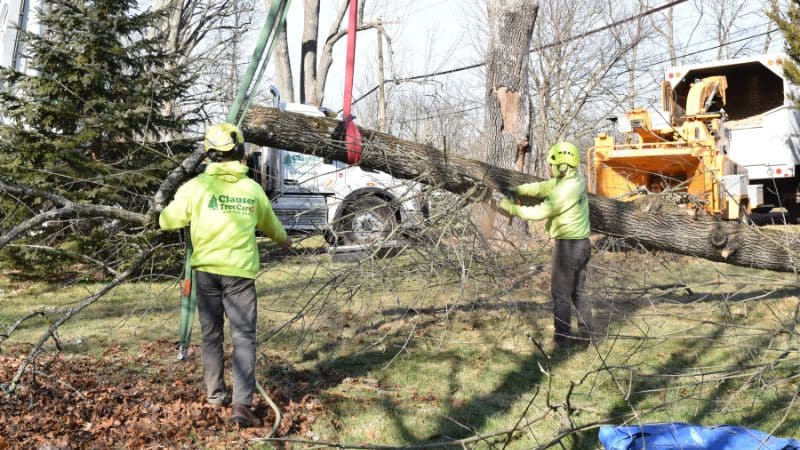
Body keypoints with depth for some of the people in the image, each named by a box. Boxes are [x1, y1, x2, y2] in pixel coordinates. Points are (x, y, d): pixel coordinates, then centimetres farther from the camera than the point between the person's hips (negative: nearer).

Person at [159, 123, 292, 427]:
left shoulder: (197, 186, -5)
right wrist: (283, 240, 40)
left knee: (211, 336, 15)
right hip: (241, 271, 0)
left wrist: (189, 217, 24)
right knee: (243, 338, 0)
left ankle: (215, 396, 27)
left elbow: (167, 221, 2)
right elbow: (269, 224, 19)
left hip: (206, 269, 1)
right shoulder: (252, 189, 2)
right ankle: (241, 405, -10)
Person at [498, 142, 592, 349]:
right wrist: (519, 189, -2)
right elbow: (544, 187, 9)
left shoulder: (565, 190, -24)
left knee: (560, 293, 4)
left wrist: (510, 208, -12)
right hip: (583, 243, 9)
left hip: (567, 246, -9)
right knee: (577, 291, 19)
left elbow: (538, 213, -21)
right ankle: (585, 333, 25)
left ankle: (563, 338, 11)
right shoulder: (574, 178, 4)